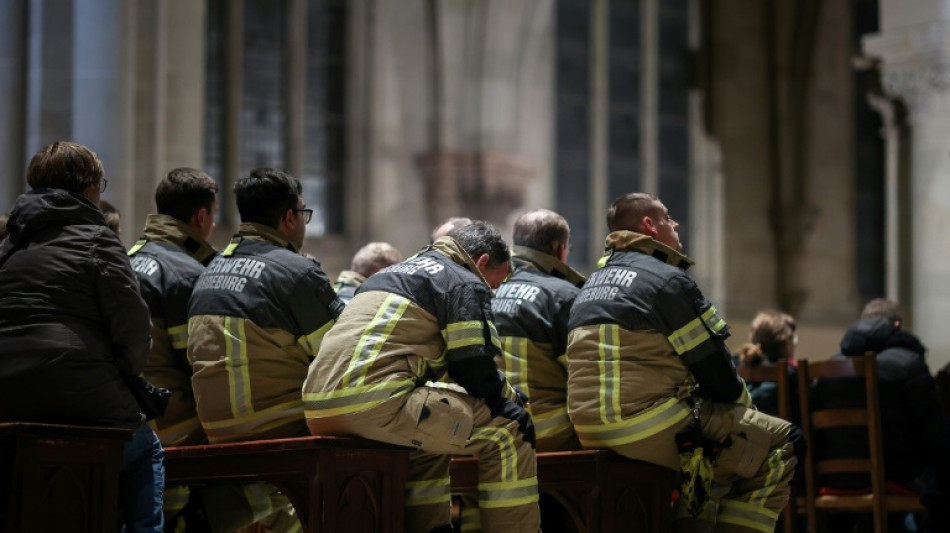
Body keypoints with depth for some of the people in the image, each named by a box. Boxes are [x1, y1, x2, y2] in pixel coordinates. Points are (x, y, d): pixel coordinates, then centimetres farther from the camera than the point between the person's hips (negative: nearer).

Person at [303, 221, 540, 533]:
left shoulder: (396, 273, 33)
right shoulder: (466, 284, 6)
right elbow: (476, 371, -4)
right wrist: (513, 400, 16)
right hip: (377, 403, -9)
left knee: (431, 432, 36)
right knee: (507, 431, -1)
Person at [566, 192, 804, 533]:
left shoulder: (591, 284, 19)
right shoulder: (668, 280, -7)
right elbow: (715, 370, -7)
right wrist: (741, 401, 15)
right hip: (652, 428, -9)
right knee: (784, 444, 0)